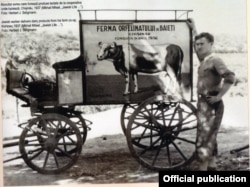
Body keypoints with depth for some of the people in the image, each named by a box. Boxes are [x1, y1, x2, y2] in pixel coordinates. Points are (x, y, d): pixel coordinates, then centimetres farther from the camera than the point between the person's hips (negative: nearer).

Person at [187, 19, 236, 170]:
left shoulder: (215, 60, -15)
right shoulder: (204, 60, 11)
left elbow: (230, 77, -26)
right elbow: (198, 48, 32)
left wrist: (219, 96, -23)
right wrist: (194, 30, 31)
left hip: (211, 104, -9)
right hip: (204, 103, 9)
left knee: (205, 136, -7)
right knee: (210, 136, 16)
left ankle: (201, 167, -2)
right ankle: (212, 165, 26)